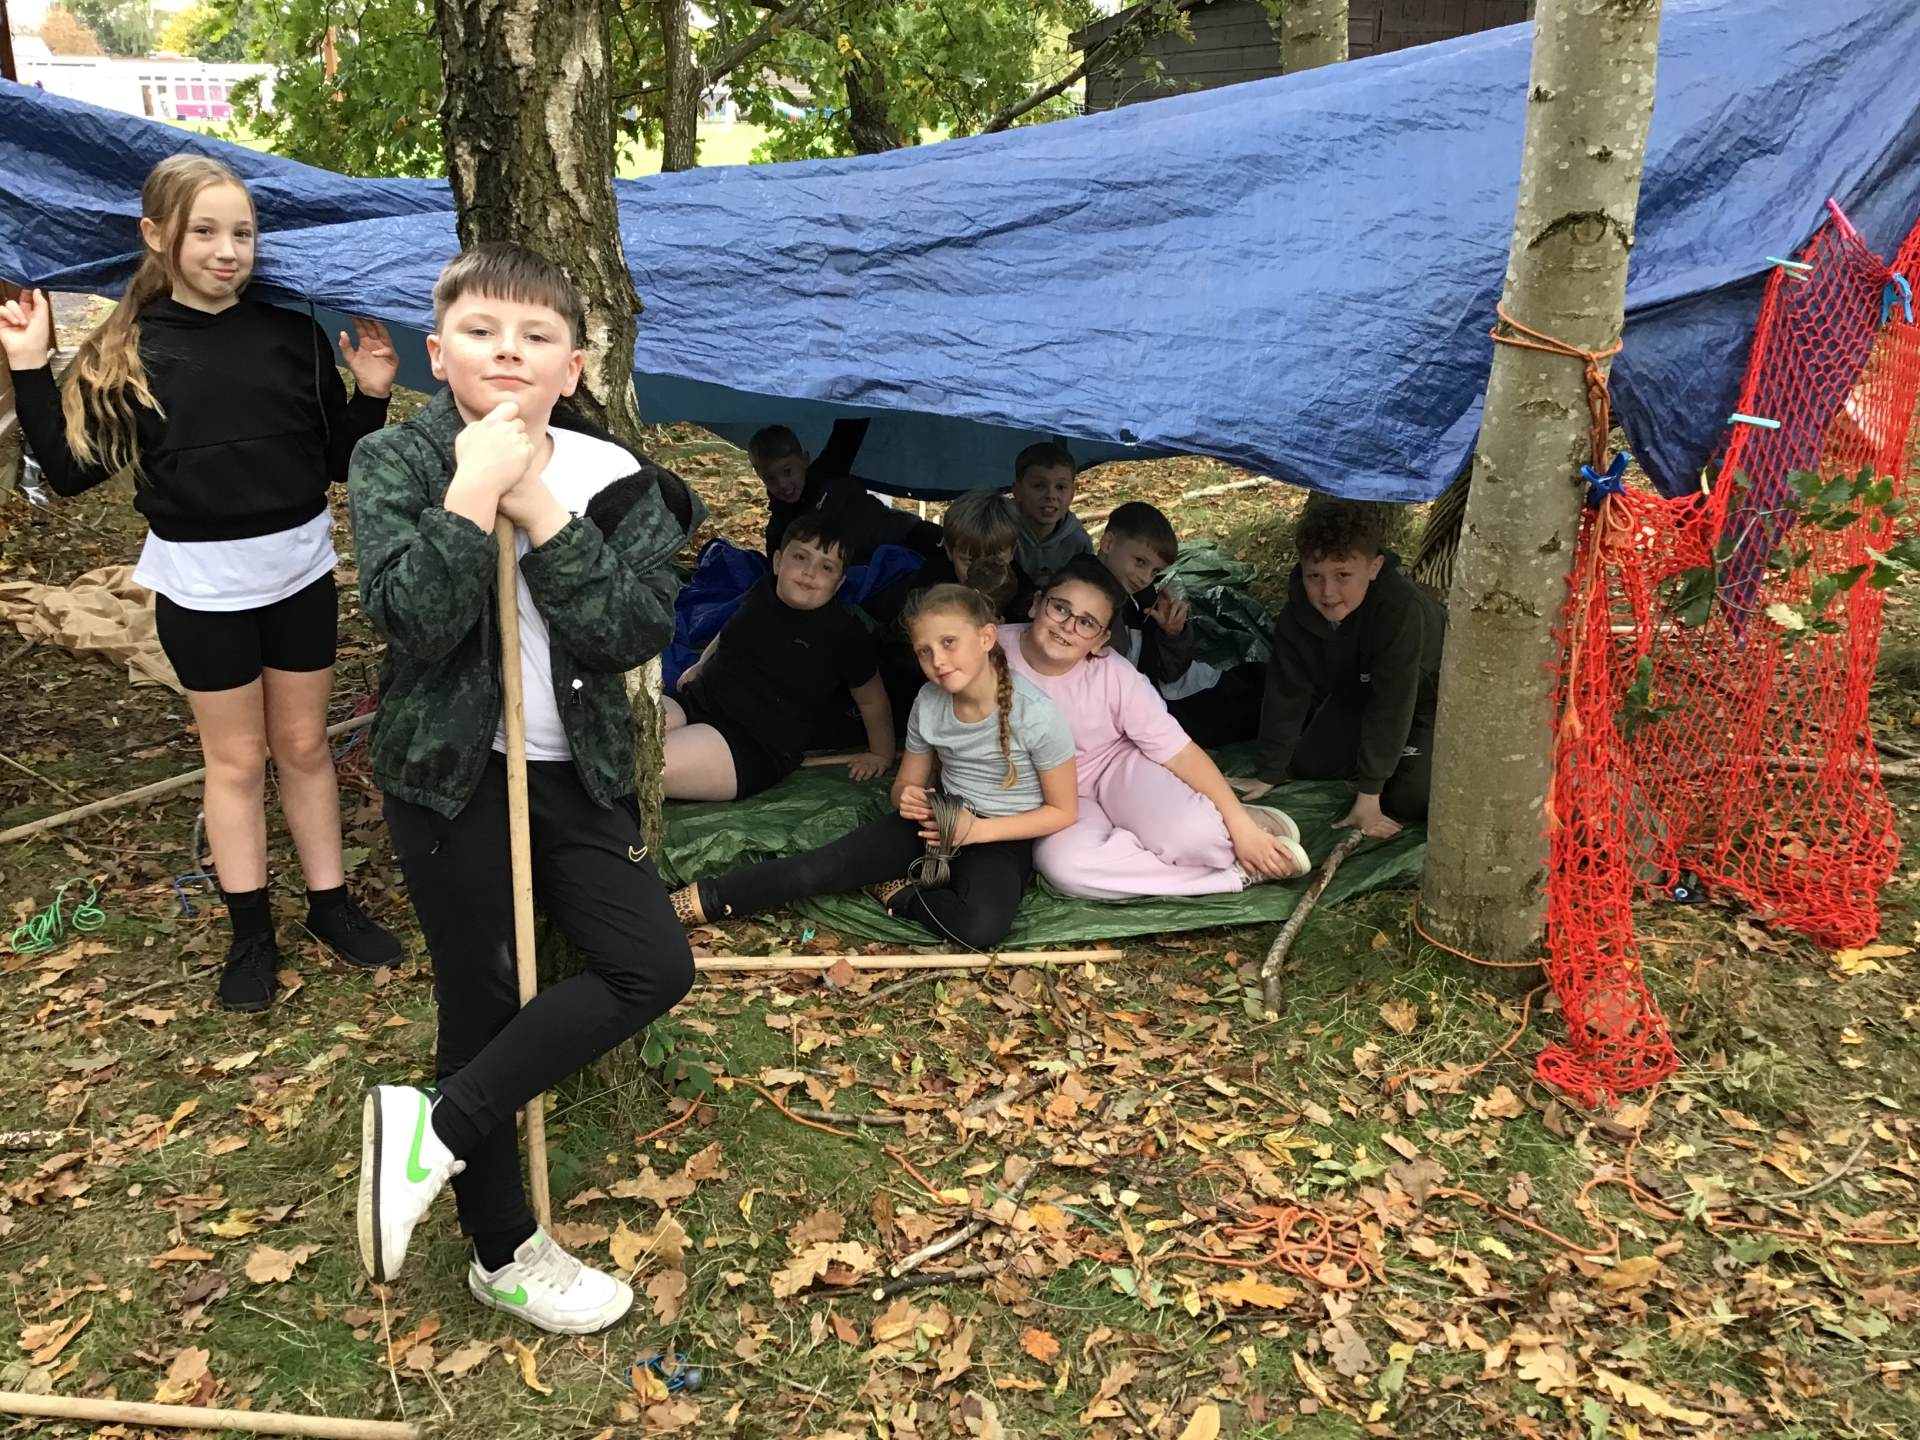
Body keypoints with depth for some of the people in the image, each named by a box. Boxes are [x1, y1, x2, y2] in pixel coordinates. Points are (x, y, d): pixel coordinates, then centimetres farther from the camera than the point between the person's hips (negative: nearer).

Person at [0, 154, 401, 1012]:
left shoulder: (293, 335, -2)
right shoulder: (127, 351, -5)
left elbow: (338, 462, 4)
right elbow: (72, 471, -6)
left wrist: (371, 394, -11)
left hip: (300, 571, 2)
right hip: (200, 585, -1)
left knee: (304, 746, 14)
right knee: (236, 759, 9)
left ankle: (330, 905, 27)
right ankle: (251, 935, 23)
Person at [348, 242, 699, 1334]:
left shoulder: (612, 475, -3)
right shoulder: (397, 462, -8)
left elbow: (638, 632, -16)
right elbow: (412, 618, -23)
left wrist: (540, 509, -21)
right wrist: (476, 487, -25)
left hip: (575, 772, 4)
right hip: (449, 774, -3)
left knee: (654, 965, -4)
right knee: (484, 999, 6)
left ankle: (436, 1129, 8)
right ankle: (506, 1252, 26)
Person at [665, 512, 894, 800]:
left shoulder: (844, 633, -8)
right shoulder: (763, 592, 8)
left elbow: (872, 699, 6)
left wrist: (882, 755, 10)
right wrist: (701, 665, 26)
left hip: (754, 747, -7)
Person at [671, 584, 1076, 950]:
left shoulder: (1035, 714, -21)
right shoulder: (929, 703, -6)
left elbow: (1062, 810, -11)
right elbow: (907, 782, 9)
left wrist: (977, 830, -21)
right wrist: (908, 798, -17)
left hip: (1002, 837, -4)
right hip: (940, 817, 4)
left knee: (981, 927, -36)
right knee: (824, 865, -18)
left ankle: (894, 892, -12)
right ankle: (696, 902, -14)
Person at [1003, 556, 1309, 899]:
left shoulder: (1116, 678, -19)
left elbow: (1182, 753, -16)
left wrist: (1242, 827, -21)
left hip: (1119, 768, -1)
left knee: (1193, 833, -35)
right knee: (1066, 865, -35)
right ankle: (1240, 871, -23)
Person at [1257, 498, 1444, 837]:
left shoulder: (1401, 608, -42)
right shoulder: (1299, 609, -26)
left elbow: (1392, 703, -37)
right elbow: (1287, 692, -17)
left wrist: (1368, 797, -33)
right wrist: (1268, 776, -13)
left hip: (1426, 696, -5)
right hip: (1359, 691, 5)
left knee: (1408, 800, -17)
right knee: (1307, 765, 4)